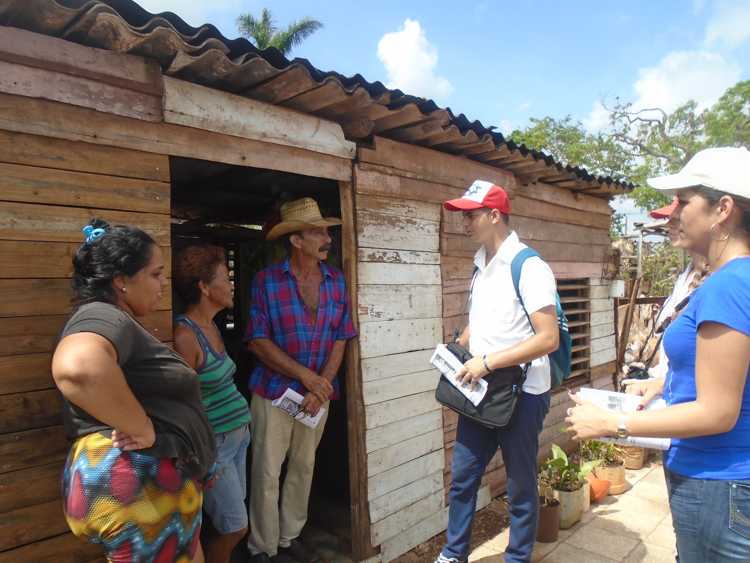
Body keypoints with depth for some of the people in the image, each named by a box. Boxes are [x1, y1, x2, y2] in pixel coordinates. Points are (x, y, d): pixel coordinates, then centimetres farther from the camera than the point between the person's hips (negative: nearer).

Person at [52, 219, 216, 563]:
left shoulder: (120, 323, 17)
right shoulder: (104, 318, -18)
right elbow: (77, 369, -41)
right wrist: (143, 429, -29)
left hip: (147, 482, 10)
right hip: (136, 487, -10)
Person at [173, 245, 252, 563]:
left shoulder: (211, 326, 6)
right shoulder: (185, 334, -21)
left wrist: (243, 426, 15)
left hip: (237, 435, 8)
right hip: (213, 443, -8)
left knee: (231, 521, 19)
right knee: (236, 528, 5)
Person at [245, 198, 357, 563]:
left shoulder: (336, 281, 0)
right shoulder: (266, 280, -11)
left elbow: (340, 338, 1)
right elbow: (257, 340, -13)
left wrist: (322, 385, -9)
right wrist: (306, 375, -18)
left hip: (318, 392, 4)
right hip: (274, 391, -4)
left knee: (303, 468, 17)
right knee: (267, 475, 5)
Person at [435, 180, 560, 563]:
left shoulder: (528, 267, -17)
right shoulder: (480, 266, 8)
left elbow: (548, 338, -22)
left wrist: (487, 361, -23)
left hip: (521, 394, -7)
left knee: (520, 486, 12)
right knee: (462, 477, 16)